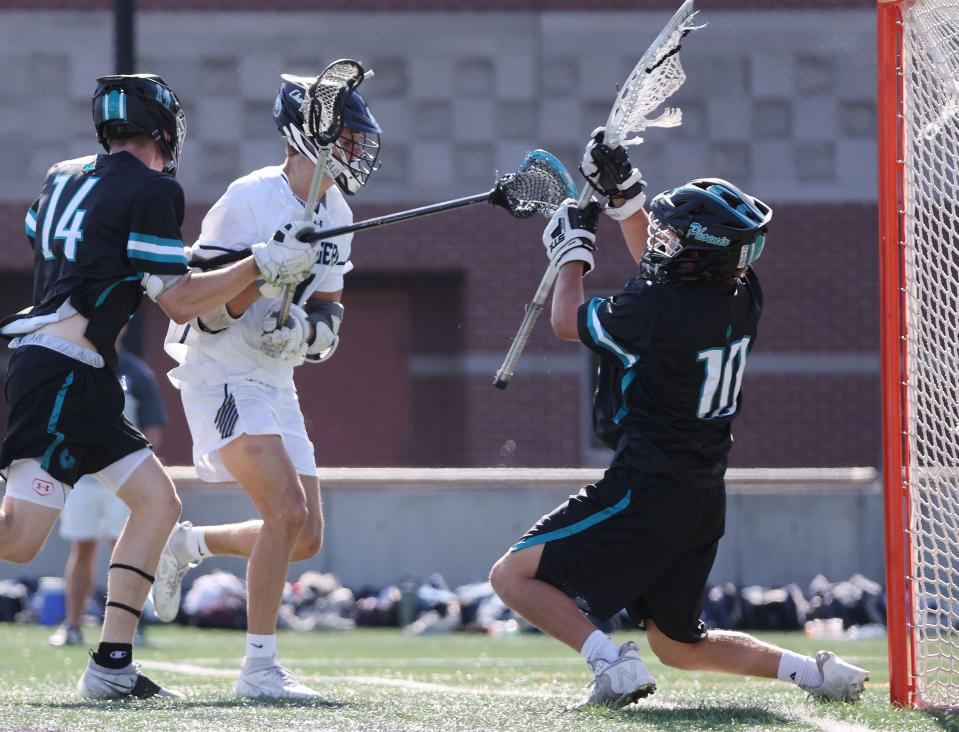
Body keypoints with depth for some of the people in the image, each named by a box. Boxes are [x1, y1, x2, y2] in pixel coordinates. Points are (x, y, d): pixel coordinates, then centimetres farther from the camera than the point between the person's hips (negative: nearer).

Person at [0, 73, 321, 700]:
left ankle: (112, 665, 5)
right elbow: (180, 302, -8)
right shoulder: (153, 191, -7)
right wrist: (265, 264, -2)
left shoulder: (65, 177, 16)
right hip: (61, 372, -10)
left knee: (157, 501, 10)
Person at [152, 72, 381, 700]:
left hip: (275, 383, 8)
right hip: (222, 379, -8)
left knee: (306, 539, 7)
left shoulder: (336, 215, 8)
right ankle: (259, 667, -16)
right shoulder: (251, 200, -16)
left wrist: (319, 322, -8)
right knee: (288, 511, -22)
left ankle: (189, 545, 30)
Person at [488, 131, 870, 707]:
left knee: (514, 575, -4)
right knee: (680, 646, 21)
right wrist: (622, 193, 19)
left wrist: (574, 247, 12)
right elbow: (661, 267, 24)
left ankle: (613, 662, -17)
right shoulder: (743, 296, 1)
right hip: (706, 501, 9)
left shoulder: (657, 311, -23)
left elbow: (568, 321, -3)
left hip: (647, 493, -9)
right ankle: (816, 672, 9)